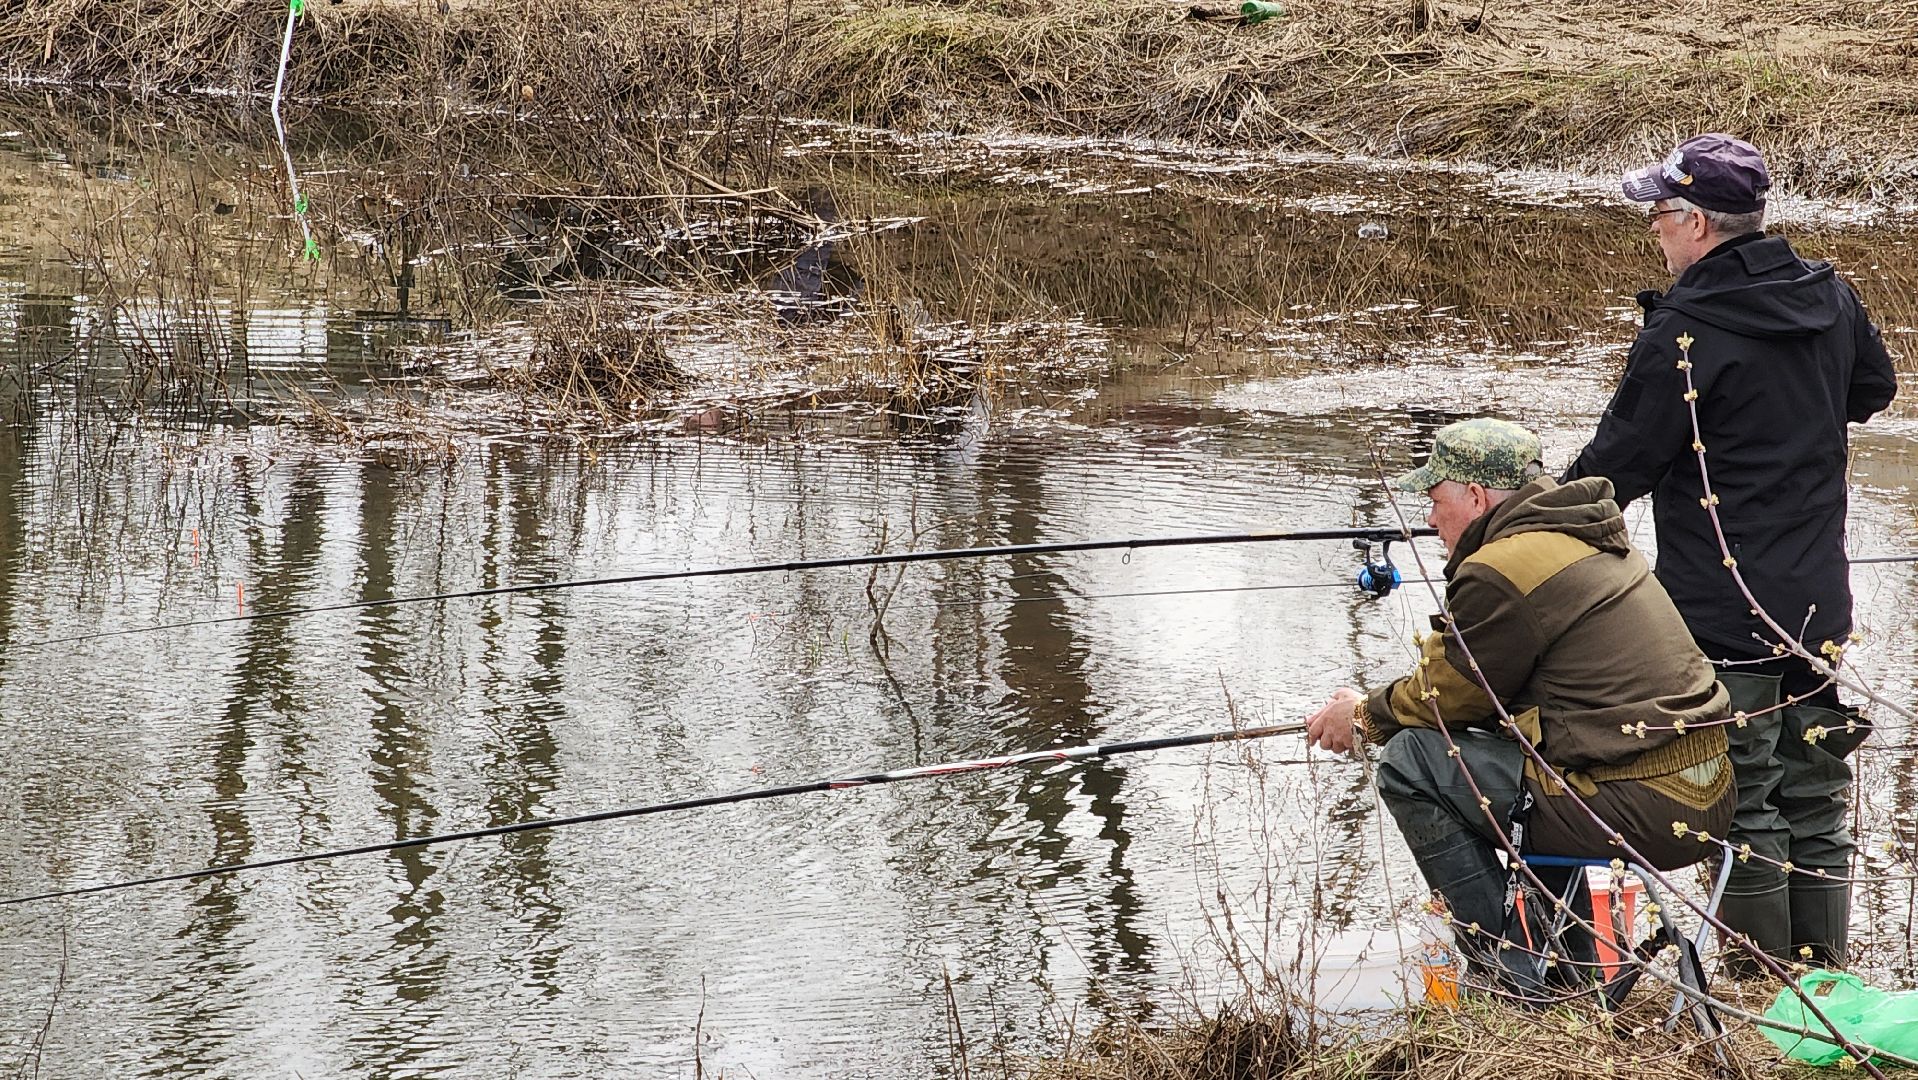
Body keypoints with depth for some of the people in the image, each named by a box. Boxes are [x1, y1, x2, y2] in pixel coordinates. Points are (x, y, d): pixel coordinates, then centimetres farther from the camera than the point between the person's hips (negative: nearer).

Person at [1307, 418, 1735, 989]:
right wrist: (1379, 704, 24)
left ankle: (1509, 968, -1)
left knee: (1410, 761, -5)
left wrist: (1366, 716, 18)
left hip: (1641, 812, -10)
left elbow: (1448, 698, -1)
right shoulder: (1587, 535, 17)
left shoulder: (1501, 572, -13)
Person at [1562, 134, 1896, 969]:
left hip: (1724, 615, -7)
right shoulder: (1830, 299, 3)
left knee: (1744, 807, 2)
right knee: (1816, 804, 14)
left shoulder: (1685, 329, -18)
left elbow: (1617, 467, -13)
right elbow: (1873, 390, 23)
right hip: (1819, 603, 7)